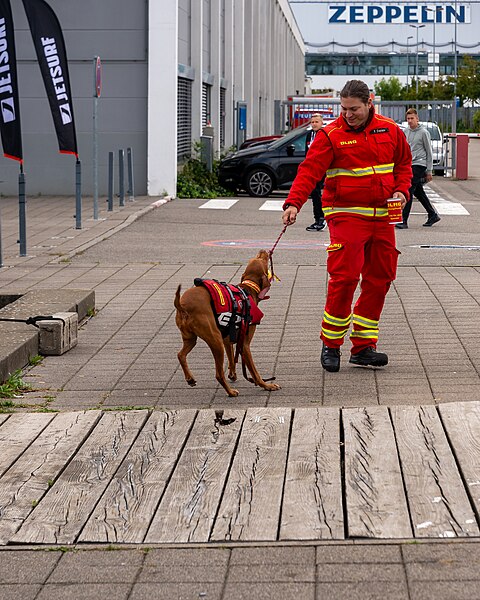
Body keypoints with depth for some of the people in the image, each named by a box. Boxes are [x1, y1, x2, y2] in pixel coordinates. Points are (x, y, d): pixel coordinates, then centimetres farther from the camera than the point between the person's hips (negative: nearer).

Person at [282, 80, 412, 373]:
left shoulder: (390, 131, 8)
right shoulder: (331, 135, -6)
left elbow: (404, 162, 20)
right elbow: (310, 170, -14)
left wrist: (401, 190, 1)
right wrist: (294, 203, -29)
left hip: (382, 216, 5)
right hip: (346, 214, -5)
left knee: (379, 279, 5)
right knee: (345, 277, -13)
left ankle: (363, 346, 14)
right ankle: (331, 345, 0)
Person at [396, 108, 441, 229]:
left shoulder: (423, 132, -6)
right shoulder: (406, 132, 12)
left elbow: (429, 152, -3)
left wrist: (429, 171, -5)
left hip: (419, 165, -7)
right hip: (409, 165, 7)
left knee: (409, 191, -14)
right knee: (418, 193, 12)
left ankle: (404, 220, -17)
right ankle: (433, 215, 26)